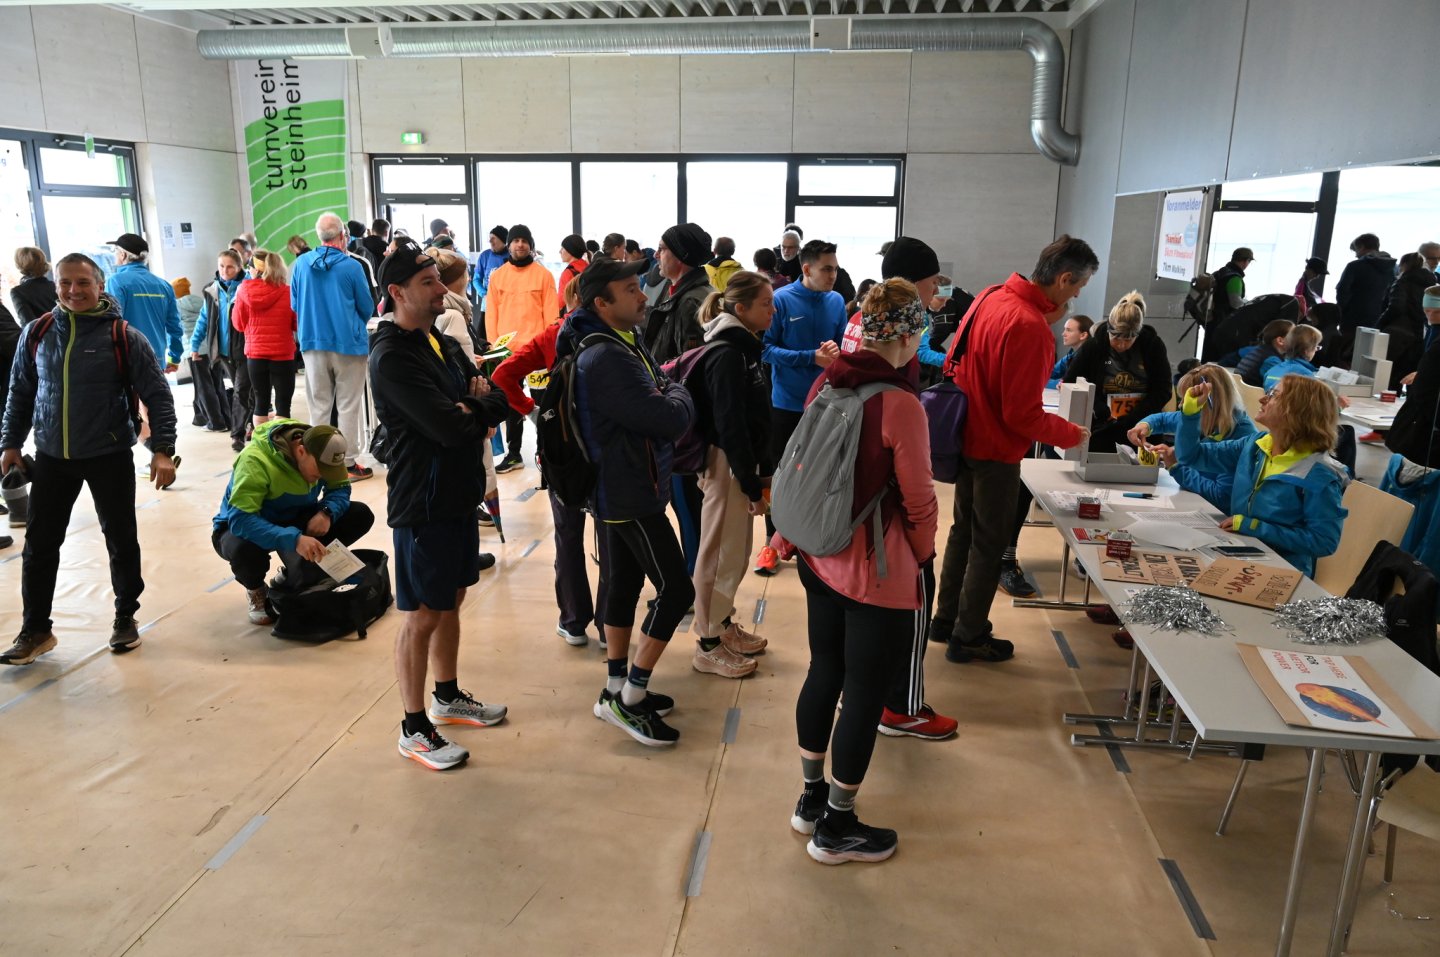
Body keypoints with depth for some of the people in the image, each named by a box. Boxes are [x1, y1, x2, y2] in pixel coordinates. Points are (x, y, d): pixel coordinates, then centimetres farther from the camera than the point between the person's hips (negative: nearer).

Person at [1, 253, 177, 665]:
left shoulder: (124, 336, -8)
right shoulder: (36, 334, 1)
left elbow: (158, 395, -8)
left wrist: (162, 450, -15)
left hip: (110, 457, -3)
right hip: (51, 457, 3)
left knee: (121, 540, 7)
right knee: (40, 544, 7)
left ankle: (125, 618, 26)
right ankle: (35, 629, 21)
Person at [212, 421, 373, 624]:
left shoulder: (321, 452, -16)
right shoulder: (255, 460, -34)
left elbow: (340, 488, -6)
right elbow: (240, 519, -41)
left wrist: (327, 512, -29)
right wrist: (293, 539, -52)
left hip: (293, 519, 6)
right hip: (238, 528, -5)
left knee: (361, 515, -14)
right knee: (244, 548, -43)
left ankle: (293, 576, 3)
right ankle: (256, 590, -4)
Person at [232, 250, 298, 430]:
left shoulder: (244, 290, -3)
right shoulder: (287, 292, -8)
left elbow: (239, 324, 7)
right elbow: (297, 324, 1)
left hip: (255, 354, 2)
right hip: (282, 355, -2)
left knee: (261, 402, 13)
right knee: (283, 404, 1)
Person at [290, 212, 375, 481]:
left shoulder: (301, 264, 0)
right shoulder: (351, 266, -10)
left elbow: (294, 304, 9)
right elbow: (367, 308, 0)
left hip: (313, 342, 3)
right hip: (348, 342, -3)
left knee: (318, 405, 11)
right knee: (348, 406, 4)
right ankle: (348, 463, 6)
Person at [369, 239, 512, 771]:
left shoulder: (444, 344, 11)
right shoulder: (392, 357, -18)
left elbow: (498, 404, 4)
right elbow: (448, 428, -27)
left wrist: (471, 407, -17)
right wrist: (478, 412, -7)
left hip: (459, 493, 9)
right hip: (422, 502, -9)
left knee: (451, 602, 20)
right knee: (422, 617, 1)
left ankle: (448, 697, 37)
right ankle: (414, 729, 15)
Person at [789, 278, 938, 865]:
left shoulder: (825, 385, -2)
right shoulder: (900, 404, -22)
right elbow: (918, 500, -15)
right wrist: (923, 557, 3)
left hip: (822, 560, 7)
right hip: (880, 574, -7)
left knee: (823, 674, 20)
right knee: (865, 697, 8)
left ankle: (811, 799, 38)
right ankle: (837, 829, 24)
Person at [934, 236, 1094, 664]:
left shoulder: (992, 296, 0)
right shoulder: (1029, 327, -26)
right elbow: (1022, 414, -25)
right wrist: (1071, 434, -8)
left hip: (968, 436, 9)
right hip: (996, 451, -9)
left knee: (964, 530, 21)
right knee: (989, 544, 7)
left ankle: (946, 620, 34)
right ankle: (968, 638, 21)